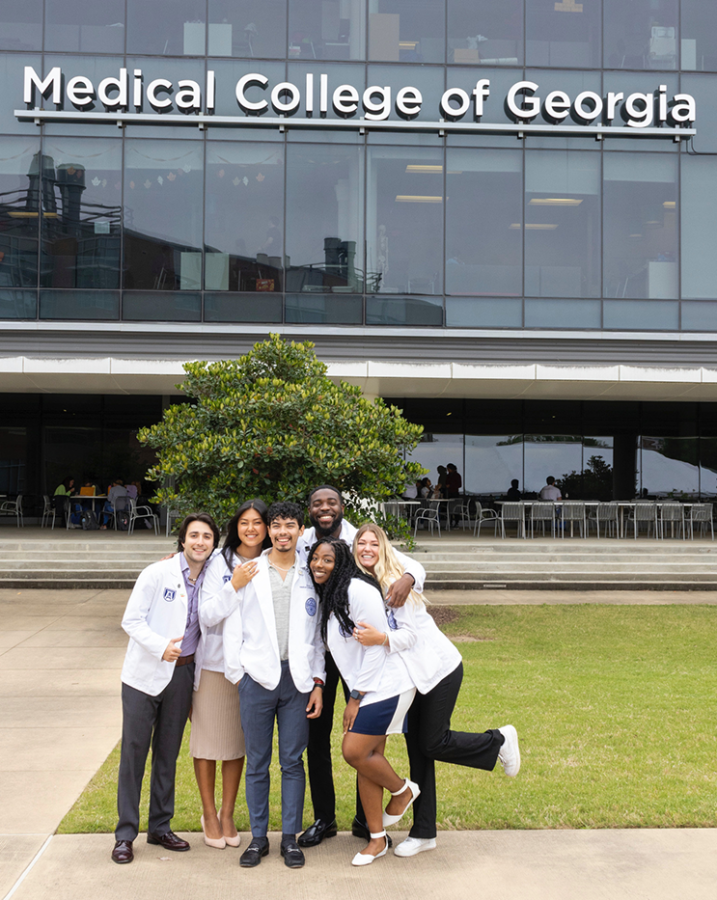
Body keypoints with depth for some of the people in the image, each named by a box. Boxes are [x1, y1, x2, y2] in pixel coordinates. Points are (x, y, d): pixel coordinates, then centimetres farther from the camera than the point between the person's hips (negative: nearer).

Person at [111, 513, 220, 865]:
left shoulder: (211, 579, 2)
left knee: (168, 753, 13)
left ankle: (160, 827, 26)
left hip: (182, 674, 4)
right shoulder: (157, 573, -10)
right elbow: (131, 620, -11)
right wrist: (161, 646, -22)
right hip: (145, 673, -4)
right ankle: (125, 834, 11)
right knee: (134, 750, 1)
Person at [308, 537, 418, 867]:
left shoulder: (357, 590, -17)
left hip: (385, 685, -9)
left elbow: (376, 647, -18)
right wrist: (354, 697, 14)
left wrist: (356, 698, -14)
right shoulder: (327, 597, 11)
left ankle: (403, 790, 15)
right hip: (363, 689, 9)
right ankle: (377, 838, 17)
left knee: (354, 751, -12)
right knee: (367, 756, 7)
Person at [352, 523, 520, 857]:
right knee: (416, 748, 7)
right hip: (410, 675, 7)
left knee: (432, 743, -7)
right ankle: (423, 833, 14)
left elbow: (410, 633, -22)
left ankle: (499, 740, 18)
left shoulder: (393, 582, -18)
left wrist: (381, 638, -38)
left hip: (438, 668, -7)